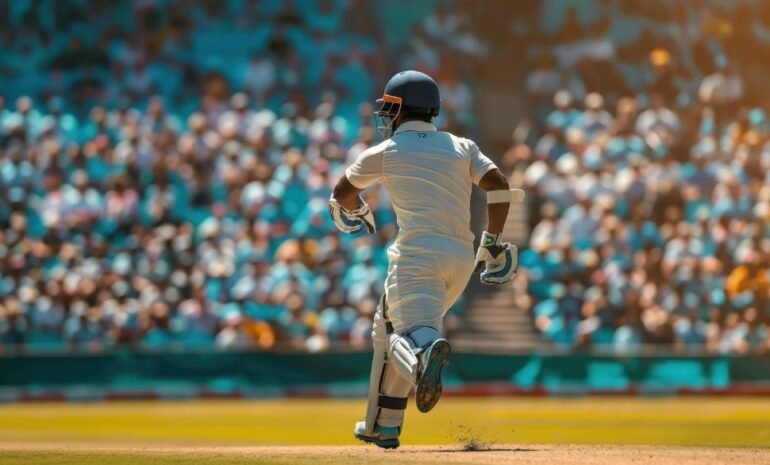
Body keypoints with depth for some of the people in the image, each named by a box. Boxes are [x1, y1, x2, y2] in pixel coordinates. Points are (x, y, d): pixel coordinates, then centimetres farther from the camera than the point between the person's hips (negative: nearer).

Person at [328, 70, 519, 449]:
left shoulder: (384, 152, 8)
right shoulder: (461, 147, 17)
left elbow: (342, 194, 24)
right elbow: (499, 185, 3)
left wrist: (357, 214, 47)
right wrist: (492, 243, 8)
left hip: (419, 253, -6)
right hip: (462, 256, 6)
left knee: (413, 329, -21)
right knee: (388, 329, 21)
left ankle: (426, 351, -60)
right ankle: (383, 426, 24)